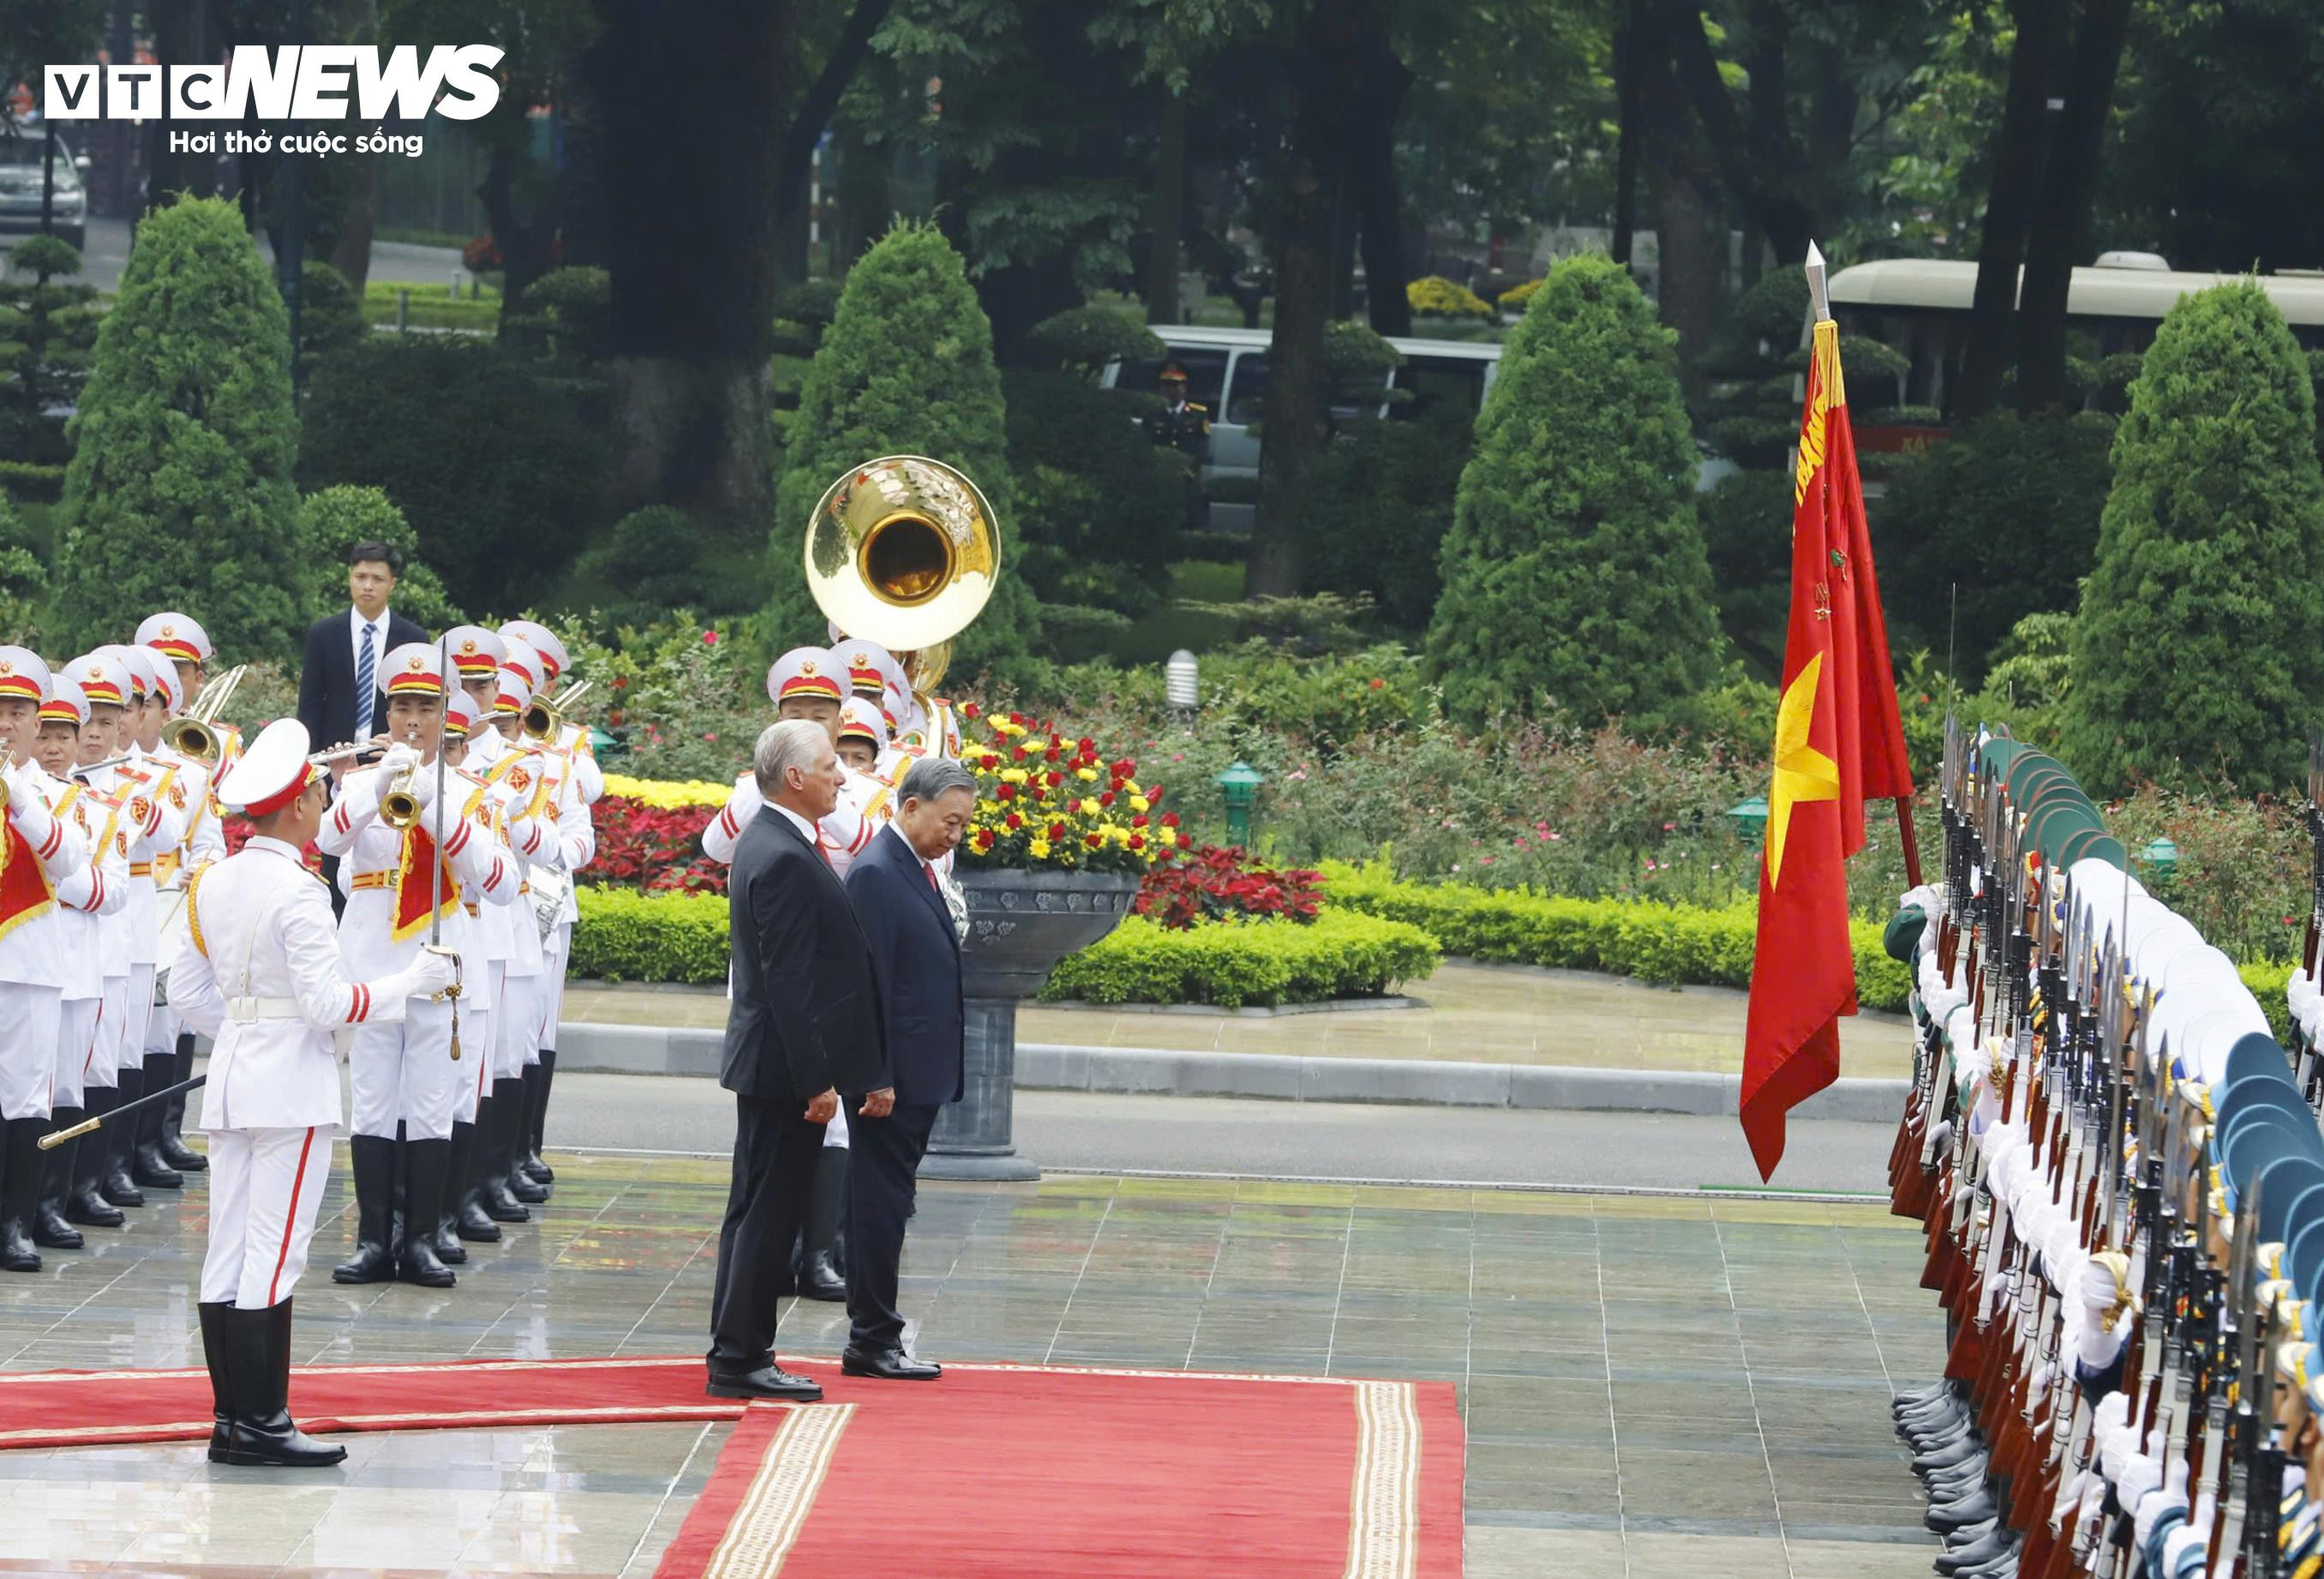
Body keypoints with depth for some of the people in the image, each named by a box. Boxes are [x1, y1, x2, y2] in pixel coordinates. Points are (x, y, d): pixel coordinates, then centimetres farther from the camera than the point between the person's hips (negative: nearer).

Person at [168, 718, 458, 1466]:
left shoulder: (211, 883, 7)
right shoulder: (296, 891, -16)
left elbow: (185, 990, 13)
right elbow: (328, 1003, -18)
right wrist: (411, 984, -7)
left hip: (230, 1081, 8)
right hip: (292, 1087, -8)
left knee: (228, 1255, 9)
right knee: (273, 1258, -5)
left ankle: (229, 1417, 13)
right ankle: (261, 1424, -3)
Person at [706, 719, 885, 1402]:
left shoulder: (768, 842, 12)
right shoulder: (784, 860, -20)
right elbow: (790, 981, -23)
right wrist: (818, 1080, -22)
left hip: (768, 1064, 11)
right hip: (785, 1065, -11)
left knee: (758, 1212, 15)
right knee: (767, 1216, -4)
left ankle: (737, 1354, 21)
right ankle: (740, 1359, 1)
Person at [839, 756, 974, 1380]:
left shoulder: (916, 870, 15)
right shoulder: (876, 874, -15)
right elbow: (868, 983, -19)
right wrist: (877, 1078, -21)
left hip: (917, 1076, 10)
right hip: (890, 1077, -10)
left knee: (886, 1205, 12)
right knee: (880, 1205, -4)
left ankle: (874, 1338, 16)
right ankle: (872, 1342, 0)